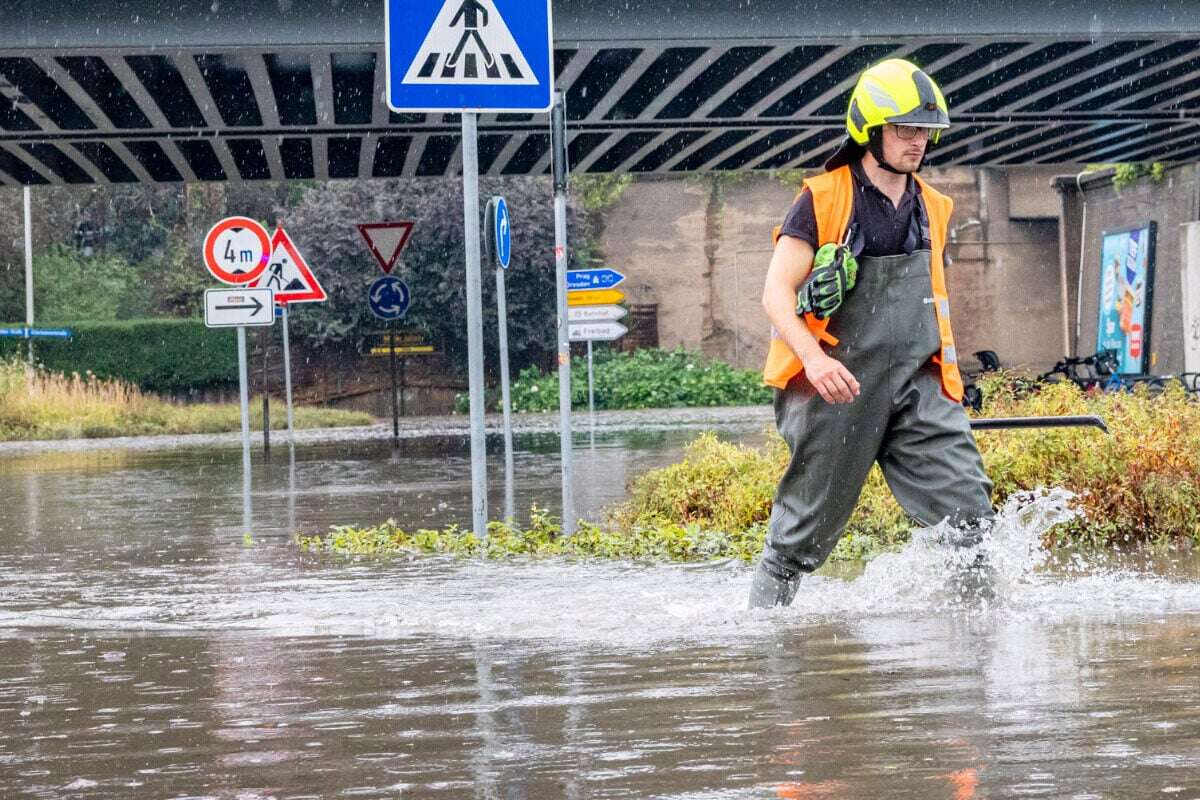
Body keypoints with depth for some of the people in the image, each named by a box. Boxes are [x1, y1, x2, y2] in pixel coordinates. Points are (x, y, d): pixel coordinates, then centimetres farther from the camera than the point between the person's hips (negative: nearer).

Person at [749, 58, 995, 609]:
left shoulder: (931, 210, 14)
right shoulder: (822, 201, -5)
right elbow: (776, 293, -11)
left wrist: (943, 388, 27)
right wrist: (814, 359, -28)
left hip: (915, 385, 5)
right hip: (837, 387, -5)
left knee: (967, 510, -10)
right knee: (806, 527, 4)